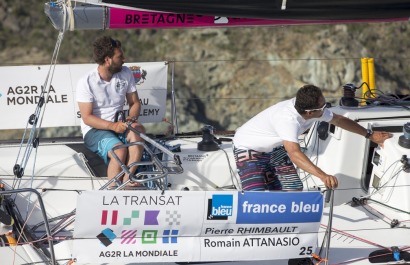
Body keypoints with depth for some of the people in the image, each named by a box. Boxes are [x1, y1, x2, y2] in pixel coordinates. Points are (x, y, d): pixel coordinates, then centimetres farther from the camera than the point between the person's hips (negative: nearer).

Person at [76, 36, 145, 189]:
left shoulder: (126, 74, 6)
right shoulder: (86, 82, -9)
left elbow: (135, 102, 12)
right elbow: (87, 117, -12)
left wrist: (131, 118, -11)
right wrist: (113, 126, -27)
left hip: (119, 124, 4)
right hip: (94, 130, -4)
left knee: (138, 131, -31)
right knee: (119, 150, -34)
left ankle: (126, 180, -38)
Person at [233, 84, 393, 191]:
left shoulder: (314, 110, -14)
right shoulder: (287, 118, -40)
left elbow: (339, 120, 4)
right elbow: (294, 154, -50)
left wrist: (370, 135, 8)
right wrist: (323, 176, -60)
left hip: (273, 149, 8)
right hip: (248, 149, -8)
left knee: (294, 189, 0)